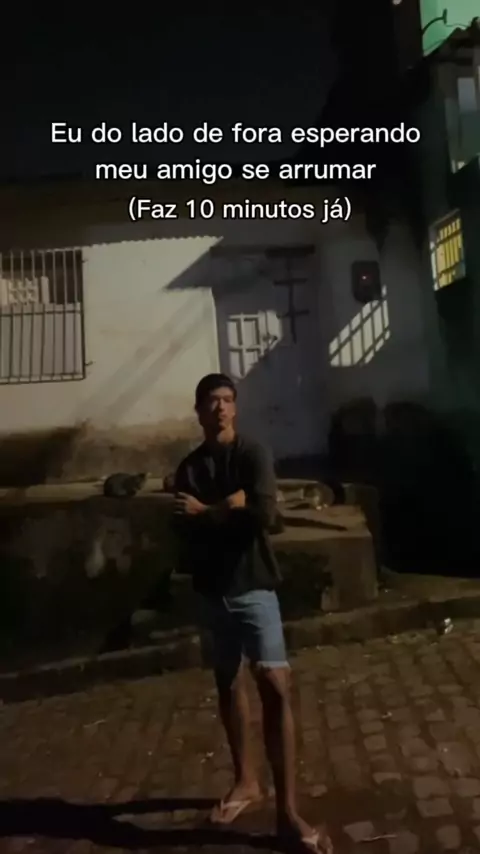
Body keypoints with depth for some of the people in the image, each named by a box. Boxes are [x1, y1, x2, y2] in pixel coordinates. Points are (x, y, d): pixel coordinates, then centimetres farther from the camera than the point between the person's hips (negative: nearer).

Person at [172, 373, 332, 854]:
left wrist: (207, 513, -11)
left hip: (253, 586, -4)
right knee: (228, 684, 16)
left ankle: (288, 812, -3)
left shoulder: (254, 456, -5)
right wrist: (231, 507, -17)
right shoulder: (189, 468, 5)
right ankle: (245, 782, 33)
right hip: (211, 589, 4)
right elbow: (184, 531, -7)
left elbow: (264, 516, -20)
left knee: (274, 687, -11)